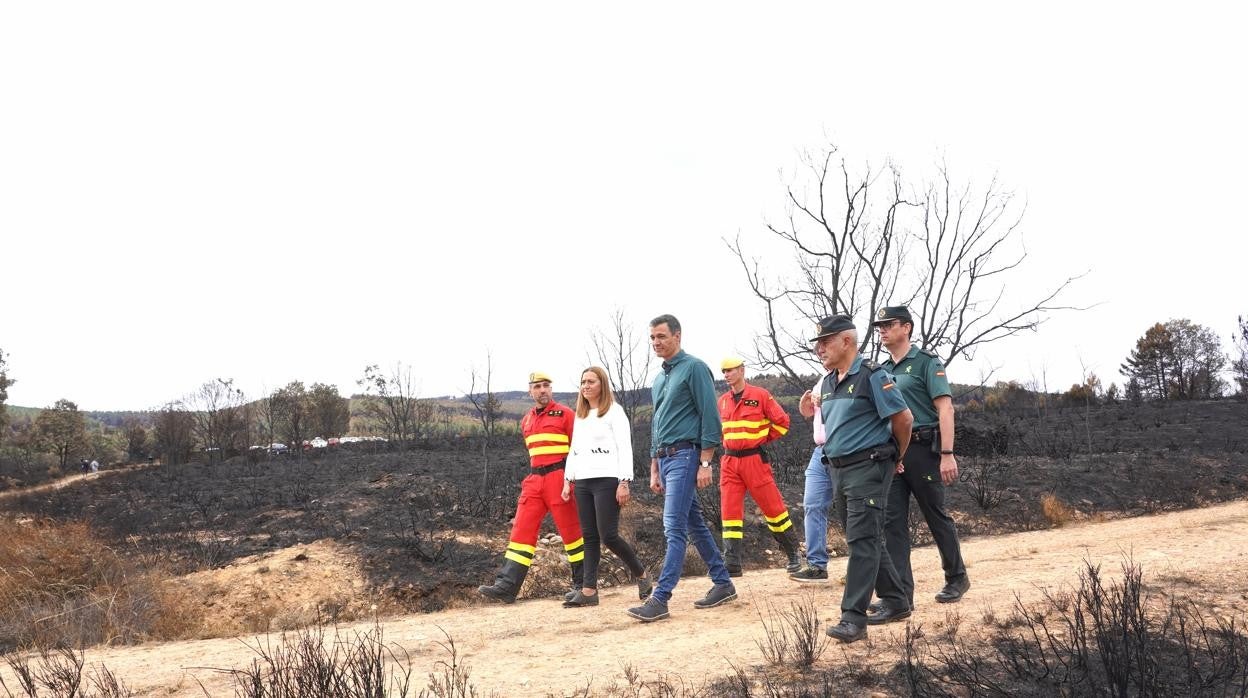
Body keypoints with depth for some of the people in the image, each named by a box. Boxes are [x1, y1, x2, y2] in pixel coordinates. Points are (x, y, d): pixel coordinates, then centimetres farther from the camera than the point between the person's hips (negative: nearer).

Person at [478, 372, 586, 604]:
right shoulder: (526, 421, 17)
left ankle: (583, 585, 12)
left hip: (559, 478, -6)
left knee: (571, 531, 0)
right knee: (521, 530, -3)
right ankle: (506, 586, -7)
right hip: (534, 480, 6)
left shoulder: (565, 414, -2)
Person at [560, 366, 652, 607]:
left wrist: (624, 482, -15)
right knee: (590, 537, 3)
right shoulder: (579, 416, 19)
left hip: (607, 480, -7)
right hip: (583, 483, 7)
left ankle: (641, 575, 9)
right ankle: (589, 590, 1)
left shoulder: (614, 411, -1)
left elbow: (625, 448, -7)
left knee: (608, 535, -11)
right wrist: (568, 479, 14)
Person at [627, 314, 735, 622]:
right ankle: (723, 583, 21)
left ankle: (660, 598, -15)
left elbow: (709, 417, -12)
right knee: (694, 525, 12)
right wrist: (654, 469, 21)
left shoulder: (694, 368, -6)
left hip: (685, 455, -9)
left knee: (674, 528, -12)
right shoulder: (659, 380, 19)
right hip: (665, 458, 9)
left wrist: (705, 463, -17)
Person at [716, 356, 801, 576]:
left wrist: (762, 439, 2)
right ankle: (731, 564, -2)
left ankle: (793, 554, 18)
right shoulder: (722, 401, 11)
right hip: (729, 462, 5)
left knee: (773, 507, 2)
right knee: (730, 511, -2)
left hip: (755, 460, -5)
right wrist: (730, 443, 12)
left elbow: (782, 422, -2)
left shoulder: (760, 395, -5)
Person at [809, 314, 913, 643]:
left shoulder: (872, 376, -12)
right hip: (841, 468, 9)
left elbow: (903, 418, -10)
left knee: (862, 541, -12)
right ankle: (896, 602, 26)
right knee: (868, 540, 14)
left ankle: (853, 618, -15)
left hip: (868, 467, -9)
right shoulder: (828, 382, 13)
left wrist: (896, 458, 1)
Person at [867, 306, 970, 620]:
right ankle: (900, 594, -1)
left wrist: (947, 454, -20)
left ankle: (956, 577, 26)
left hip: (922, 449, -6)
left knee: (937, 517, 6)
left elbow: (945, 408, -12)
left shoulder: (926, 362, -5)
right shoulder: (882, 370, 15)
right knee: (893, 522, -1)